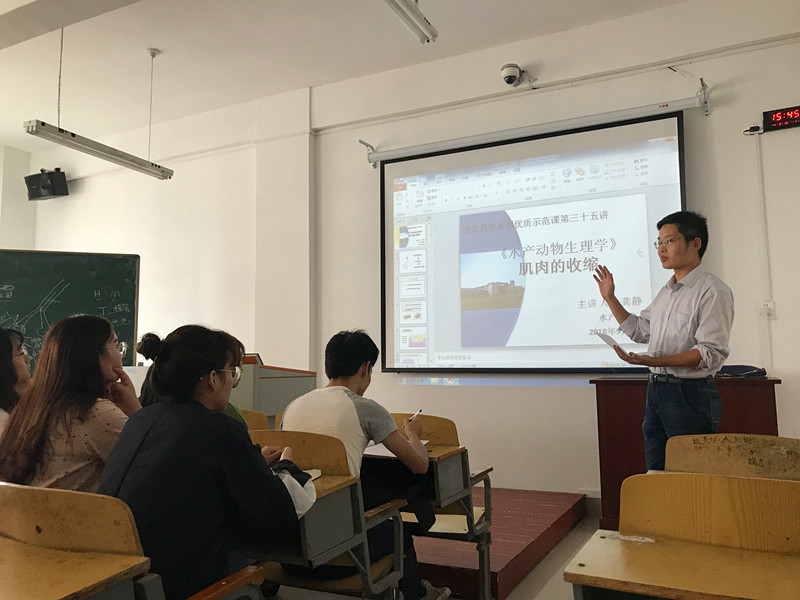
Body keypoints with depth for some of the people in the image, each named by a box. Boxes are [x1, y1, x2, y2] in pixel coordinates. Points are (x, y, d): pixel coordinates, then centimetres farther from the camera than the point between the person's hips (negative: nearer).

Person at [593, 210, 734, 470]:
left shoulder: (713, 291, -11)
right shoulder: (666, 292, 16)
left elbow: (711, 352, -19)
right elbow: (639, 330, 24)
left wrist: (654, 361, -27)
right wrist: (610, 298, 18)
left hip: (690, 393, -8)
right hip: (656, 389, 8)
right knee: (656, 475, 14)